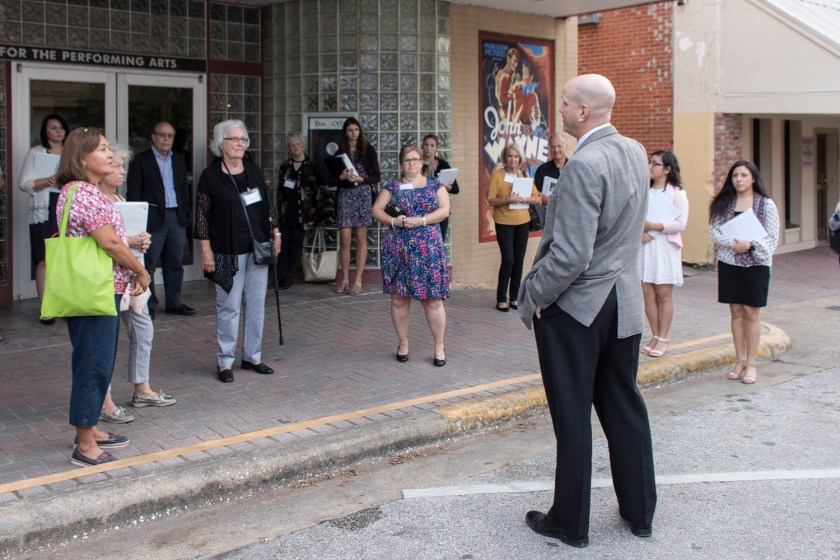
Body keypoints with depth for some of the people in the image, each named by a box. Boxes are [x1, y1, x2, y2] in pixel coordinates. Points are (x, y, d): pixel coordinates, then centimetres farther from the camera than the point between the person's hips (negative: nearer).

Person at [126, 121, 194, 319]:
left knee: (175, 263, 10)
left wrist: (187, 213, 10)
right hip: (153, 219, -5)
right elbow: (133, 192, -4)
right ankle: (148, 305, 6)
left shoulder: (178, 160, 16)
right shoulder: (141, 160, 0)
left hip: (177, 217, 5)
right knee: (148, 264, -1)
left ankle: (174, 303, 19)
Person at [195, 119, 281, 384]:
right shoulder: (210, 175, -4)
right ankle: (225, 361, 9)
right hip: (228, 251, -4)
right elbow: (202, 214, -5)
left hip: (258, 247, 5)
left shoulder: (254, 170, 9)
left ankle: (252, 356, 19)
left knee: (256, 304, 8)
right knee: (229, 305, -1)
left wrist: (275, 233, 11)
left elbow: (267, 205, 17)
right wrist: (206, 250, -9)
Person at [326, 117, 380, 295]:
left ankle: (358, 280, 1)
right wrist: (342, 177, -12)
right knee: (345, 239, -2)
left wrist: (361, 179, -14)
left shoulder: (368, 150, 5)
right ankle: (344, 279, 7)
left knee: (361, 238, -1)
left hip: (363, 196, -1)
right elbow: (330, 180, 7)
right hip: (344, 196, 1)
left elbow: (376, 177, 2)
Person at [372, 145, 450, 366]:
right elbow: (376, 209, 7)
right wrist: (393, 221, -11)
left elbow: (444, 210, -2)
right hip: (398, 248, 1)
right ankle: (403, 343, 19)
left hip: (428, 248, -1)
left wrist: (421, 220, -15)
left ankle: (439, 346, 7)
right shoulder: (393, 185, 10)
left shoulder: (434, 184, 8)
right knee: (399, 298, 5)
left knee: (432, 299, -3)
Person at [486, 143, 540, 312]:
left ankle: (514, 297, 15)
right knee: (508, 260, -9)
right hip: (504, 223, -4)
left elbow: (536, 198, 2)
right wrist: (507, 199, -24)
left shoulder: (524, 175, 7)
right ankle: (501, 299, 2)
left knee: (519, 260, 5)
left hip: (522, 222, 4)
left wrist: (523, 199, -16)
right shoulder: (497, 175, -5)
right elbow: (490, 200, -9)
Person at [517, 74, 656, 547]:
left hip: (575, 308, -8)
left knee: (573, 417, 5)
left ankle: (571, 522, 18)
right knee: (625, 409, 17)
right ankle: (640, 511, 30)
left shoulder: (584, 165, -22)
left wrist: (533, 295, -12)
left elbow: (571, 255, -25)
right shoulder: (636, 152, 3)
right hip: (625, 302, 8)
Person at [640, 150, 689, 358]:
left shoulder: (676, 192, -3)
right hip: (644, 246, 4)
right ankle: (654, 336, 15)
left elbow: (681, 224, -11)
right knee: (648, 294, 5)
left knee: (664, 295, 2)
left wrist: (653, 226, -18)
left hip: (665, 247, -4)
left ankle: (663, 338, 10)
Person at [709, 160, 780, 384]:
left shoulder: (766, 205, -2)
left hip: (756, 264, -2)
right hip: (728, 263, 2)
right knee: (736, 312, 7)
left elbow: (772, 237, -5)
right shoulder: (723, 203, 4)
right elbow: (714, 231, -3)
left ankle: (751, 364, 8)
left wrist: (749, 244, -20)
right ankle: (740, 361, 16)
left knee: (751, 313, 1)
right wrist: (734, 243, -18)